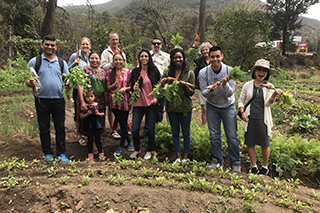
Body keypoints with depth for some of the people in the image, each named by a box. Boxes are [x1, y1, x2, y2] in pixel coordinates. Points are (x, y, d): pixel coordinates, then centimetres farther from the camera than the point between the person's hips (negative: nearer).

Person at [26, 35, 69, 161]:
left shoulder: (62, 63, 11)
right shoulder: (34, 61, 4)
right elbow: (28, 81, 3)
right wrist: (30, 83, -19)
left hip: (58, 100, 2)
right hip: (42, 100, -1)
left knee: (60, 127, 7)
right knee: (44, 128, 8)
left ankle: (61, 153, 18)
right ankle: (48, 153, 22)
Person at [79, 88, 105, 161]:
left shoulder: (98, 105, 1)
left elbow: (103, 114, 7)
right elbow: (81, 116, -3)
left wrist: (98, 113, -12)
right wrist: (87, 114, -18)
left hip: (97, 125, 0)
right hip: (88, 126, 0)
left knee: (98, 140, 8)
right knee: (90, 140, 8)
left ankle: (101, 153, 20)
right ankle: (90, 154, 19)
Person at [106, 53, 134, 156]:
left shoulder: (128, 72, 0)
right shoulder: (109, 73, 5)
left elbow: (132, 86, 3)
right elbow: (108, 88, 5)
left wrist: (125, 88, -16)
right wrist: (114, 85, -14)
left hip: (125, 101, -2)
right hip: (114, 101, 2)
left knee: (123, 123, 2)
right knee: (121, 123, 11)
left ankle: (121, 146, 16)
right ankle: (129, 141, 31)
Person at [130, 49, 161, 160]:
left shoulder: (154, 70, 3)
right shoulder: (135, 71, 7)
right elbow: (132, 86, 14)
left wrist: (156, 97, -7)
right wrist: (134, 87, -8)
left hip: (151, 104, -1)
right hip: (138, 104, 1)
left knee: (151, 129, 7)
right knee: (135, 129, -2)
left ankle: (149, 151, 25)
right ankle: (136, 149, 23)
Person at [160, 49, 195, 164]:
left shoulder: (189, 73, -3)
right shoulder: (168, 72, 6)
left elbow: (192, 92, -4)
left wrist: (185, 86, -22)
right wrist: (162, 83, -6)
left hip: (185, 108, -3)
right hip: (171, 107, 4)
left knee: (186, 132, 8)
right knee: (175, 132, 13)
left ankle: (185, 157, 21)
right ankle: (178, 156, 25)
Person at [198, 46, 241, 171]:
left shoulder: (229, 71, -15)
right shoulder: (203, 72, -13)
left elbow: (230, 94, -16)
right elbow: (204, 93, -8)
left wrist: (225, 84, -36)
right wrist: (209, 90, -30)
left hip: (228, 106, -1)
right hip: (212, 106, 1)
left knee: (232, 136, 0)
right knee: (214, 136, 6)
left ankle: (235, 163, 16)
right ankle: (218, 162, 22)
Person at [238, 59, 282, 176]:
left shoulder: (269, 86, 1)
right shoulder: (247, 85, 3)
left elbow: (268, 103, -10)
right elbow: (241, 101, 10)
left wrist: (274, 95, -28)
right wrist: (242, 112, -5)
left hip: (263, 119, -1)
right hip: (250, 118, 1)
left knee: (265, 144, 6)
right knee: (250, 143, 7)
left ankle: (265, 167, 29)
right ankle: (254, 167, 25)